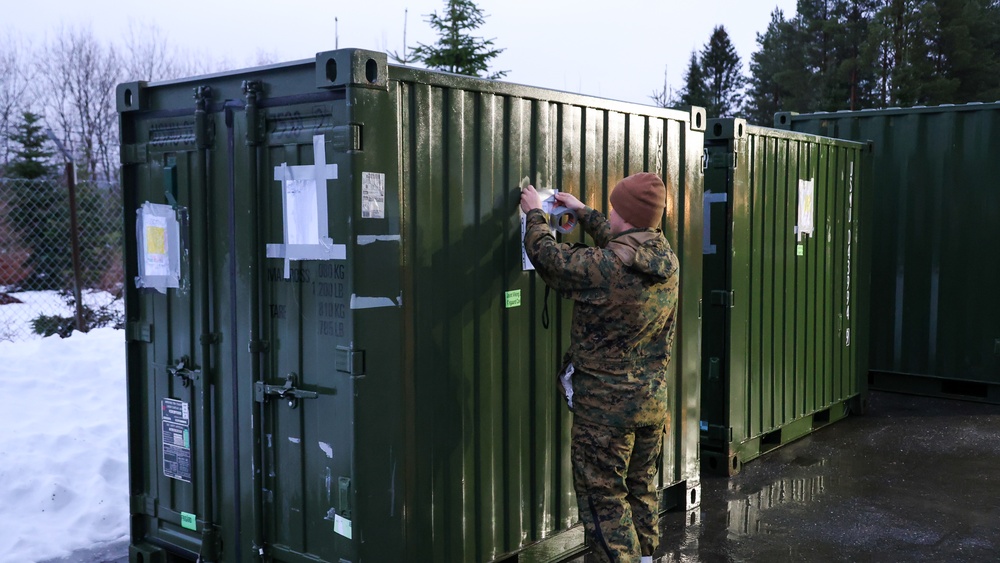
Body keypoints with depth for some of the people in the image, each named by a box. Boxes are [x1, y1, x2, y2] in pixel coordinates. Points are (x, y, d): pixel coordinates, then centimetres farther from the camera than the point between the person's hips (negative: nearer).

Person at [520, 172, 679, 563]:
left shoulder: (602, 267, -24)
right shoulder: (666, 260, -2)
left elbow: (544, 253, -8)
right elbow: (623, 243, 19)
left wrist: (535, 214, 11)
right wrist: (583, 213, 29)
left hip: (605, 407, -7)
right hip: (653, 402, 7)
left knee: (604, 500, 4)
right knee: (642, 489, 21)